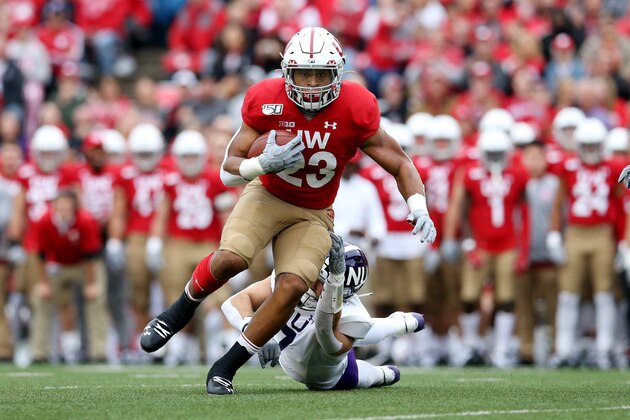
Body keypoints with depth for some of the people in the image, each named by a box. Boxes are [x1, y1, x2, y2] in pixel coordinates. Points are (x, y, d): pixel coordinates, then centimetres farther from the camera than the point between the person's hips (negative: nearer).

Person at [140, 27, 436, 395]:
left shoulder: (355, 110, -20)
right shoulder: (267, 102, -19)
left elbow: (400, 164, -11)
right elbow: (228, 170, -13)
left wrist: (418, 208, -28)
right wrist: (263, 164, -35)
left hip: (313, 215, 1)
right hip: (267, 196, -1)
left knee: (293, 288, -20)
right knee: (231, 259, -29)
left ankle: (228, 365, -3)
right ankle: (183, 308, 4)